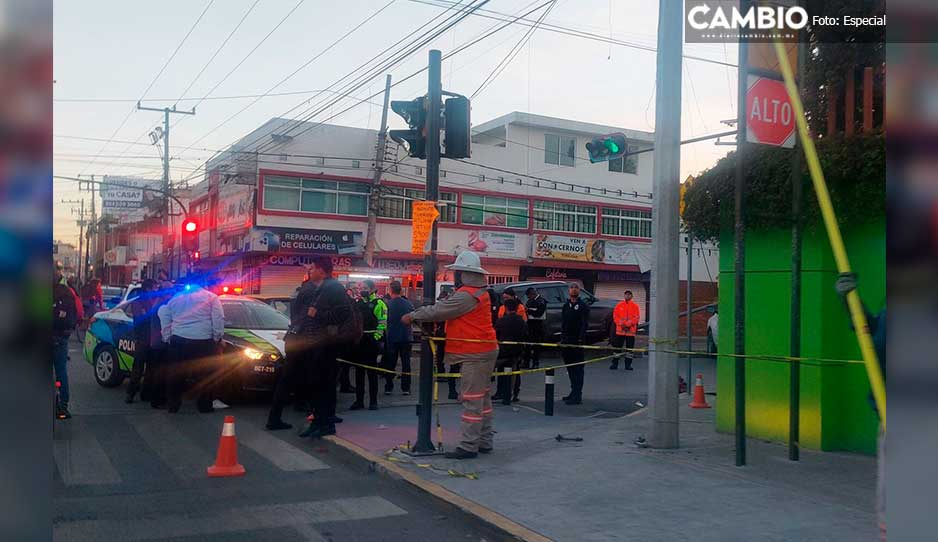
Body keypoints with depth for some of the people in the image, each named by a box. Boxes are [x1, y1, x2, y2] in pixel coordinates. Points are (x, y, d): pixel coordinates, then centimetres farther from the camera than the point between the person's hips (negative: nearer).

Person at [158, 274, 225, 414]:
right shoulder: (211, 297, 4)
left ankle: (172, 404, 16)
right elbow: (218, 319, -6)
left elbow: (163, 315, 14)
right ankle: (204, 405, 5)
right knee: (205, 375, 4)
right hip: (203, 340, -4)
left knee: (176, 374, 12)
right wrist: (218, 337, 0)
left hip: (178, 340, 4)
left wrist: (167, 337, 15)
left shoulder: (176, 297, 17)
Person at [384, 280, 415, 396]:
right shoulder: (408, 304, -4)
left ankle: (388, 387, 10)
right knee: (406, 362, 8)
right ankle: (406, 388, 7)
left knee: (390, 363, 8)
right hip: (406, 337, 2)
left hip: (392, 337, -2)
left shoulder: (388, 304, -13)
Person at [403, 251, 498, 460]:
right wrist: (417, 314, 11)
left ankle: (468, 446, -3)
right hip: (484, 350, 11)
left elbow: (438, 311, -16)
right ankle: (484, 441, 23)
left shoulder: (467, 295, -18)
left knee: (471, 399, -7)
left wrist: (412, 316, -3)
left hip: (474, 354, -11)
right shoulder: (479, 292, 15)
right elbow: (444, 306, 17)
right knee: (482, 398, 15)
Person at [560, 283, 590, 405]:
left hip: (577, 340, -7)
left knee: (577, 369, -6)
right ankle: (574, 393, 23)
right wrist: (562, 338, 8)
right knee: (569, 367, 13)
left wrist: (581, 339, -19)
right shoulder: (566, 305, 15)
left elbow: (585, 324, -11)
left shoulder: (583, 306, -4)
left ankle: (577, 396, -7)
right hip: (566, 340, 7)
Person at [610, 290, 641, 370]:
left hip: (630, 330, 0)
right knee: (617, 347, 1)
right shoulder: (619, 305, 8)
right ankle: (615, 364, 8)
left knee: (630, 348, 2)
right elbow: (615, 316, 4)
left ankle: (628, 364, 10)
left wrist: (628, 324, -13)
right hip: (620, 330, 0)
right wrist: (621, 324, -9)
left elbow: (637, 317, -2)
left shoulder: (635, 306, 5)